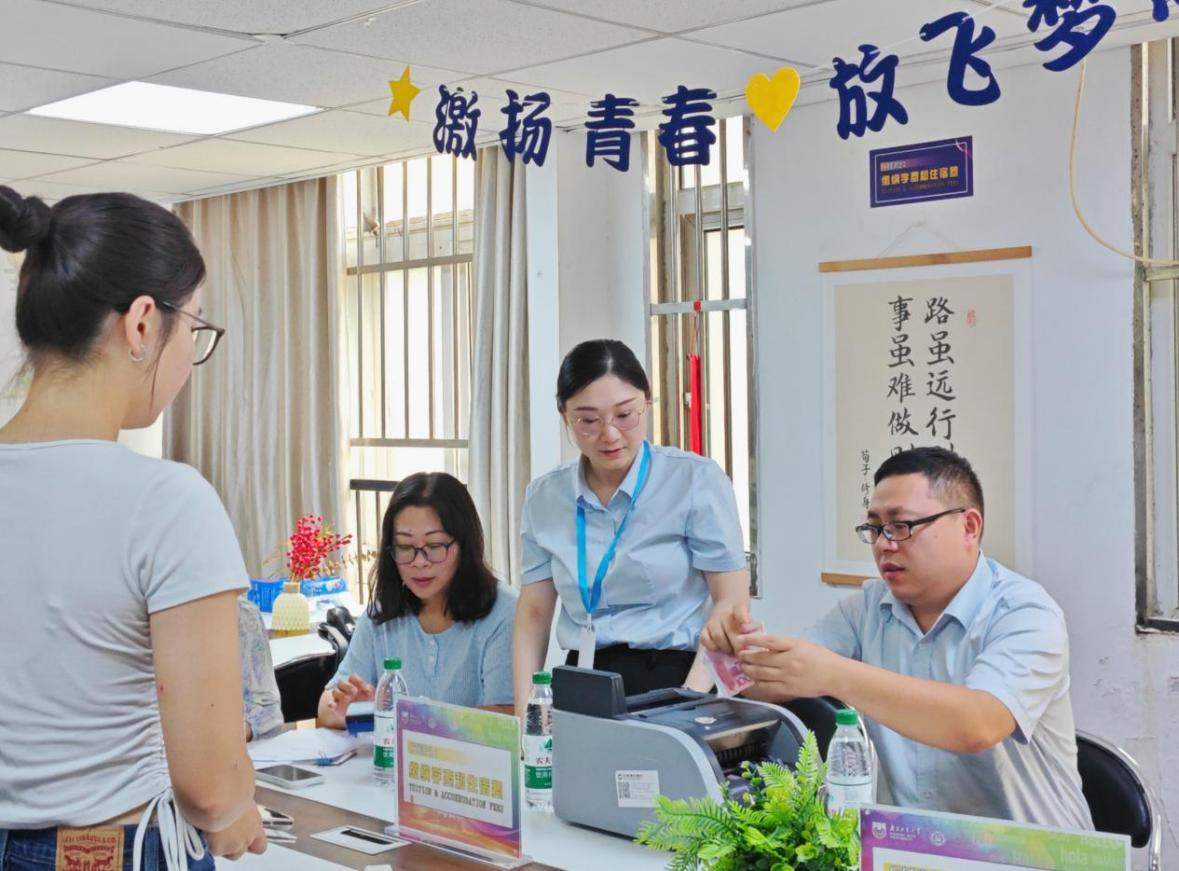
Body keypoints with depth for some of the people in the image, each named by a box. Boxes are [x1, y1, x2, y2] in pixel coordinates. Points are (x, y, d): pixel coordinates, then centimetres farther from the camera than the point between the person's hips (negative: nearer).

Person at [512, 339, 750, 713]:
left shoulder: (696, 480, -3)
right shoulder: (544, 497, 8)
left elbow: (730, 601, -3)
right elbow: (534, 611, 11)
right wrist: (524, 712, -1)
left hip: (672, 678, -3)